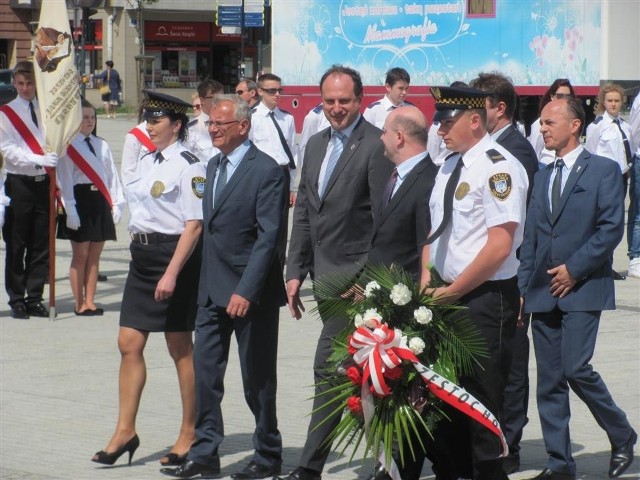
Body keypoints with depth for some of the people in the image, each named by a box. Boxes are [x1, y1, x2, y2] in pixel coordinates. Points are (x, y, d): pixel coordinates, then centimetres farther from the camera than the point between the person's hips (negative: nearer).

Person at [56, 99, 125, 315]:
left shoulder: (101, 145, 13)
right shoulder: (68, 146, -4)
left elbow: (111, 175, 12)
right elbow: (65, 179, -9)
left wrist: (116, 203, 5)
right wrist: (69, 208, -15)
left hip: (100, 200, 5)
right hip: (80, 198, -5)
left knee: (95, 254, 7)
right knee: (80, 255, -2)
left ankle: (90, 301, 12)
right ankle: (79, 304, 5)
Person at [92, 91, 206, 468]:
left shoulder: (189, 166, -12)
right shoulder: (147, 162, 12)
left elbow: (194, 225, -17)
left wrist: (172, 273, -22)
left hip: (175, 255, -8)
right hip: (143, 254, 8)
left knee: (180, 348, 3)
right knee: (129, 343, 4)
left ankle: (190, 433, 14)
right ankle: (125, 431, 9)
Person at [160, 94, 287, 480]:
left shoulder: (267, 171, -13)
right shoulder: (214, 166, 13)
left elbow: (269, 236, -17)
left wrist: (246, 291, -22)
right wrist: (207, 282, 11)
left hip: (250, 292, -7)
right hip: (213, 288, 7)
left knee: (257, 377, 3)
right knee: (206, 371, 5)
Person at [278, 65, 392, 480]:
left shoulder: (376, 146, -11)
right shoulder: (316, 145, 14)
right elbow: (304, 213, 18)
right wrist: (295, 271, 13)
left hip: (354, 274, -8)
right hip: (326, 275, 8)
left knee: (329, 368, -11)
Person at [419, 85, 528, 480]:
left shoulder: (499, 168, -15)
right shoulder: (450, 166, 12)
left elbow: (500, 245, -21)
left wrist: (453, 291, -17)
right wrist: (426, 275, 5)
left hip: (485, 300, -8)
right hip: (447, 298, 8)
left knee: (481, 401, -2)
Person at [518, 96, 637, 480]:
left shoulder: (604, 170, -2)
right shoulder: (543, 177, 16)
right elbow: (531, 236, 16)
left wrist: (574, 268, -13)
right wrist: (524, 287, 8)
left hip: (582, 288, -6)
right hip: (544, 291, 6)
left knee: (576, 369, -16)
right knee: (549, 381, 4)